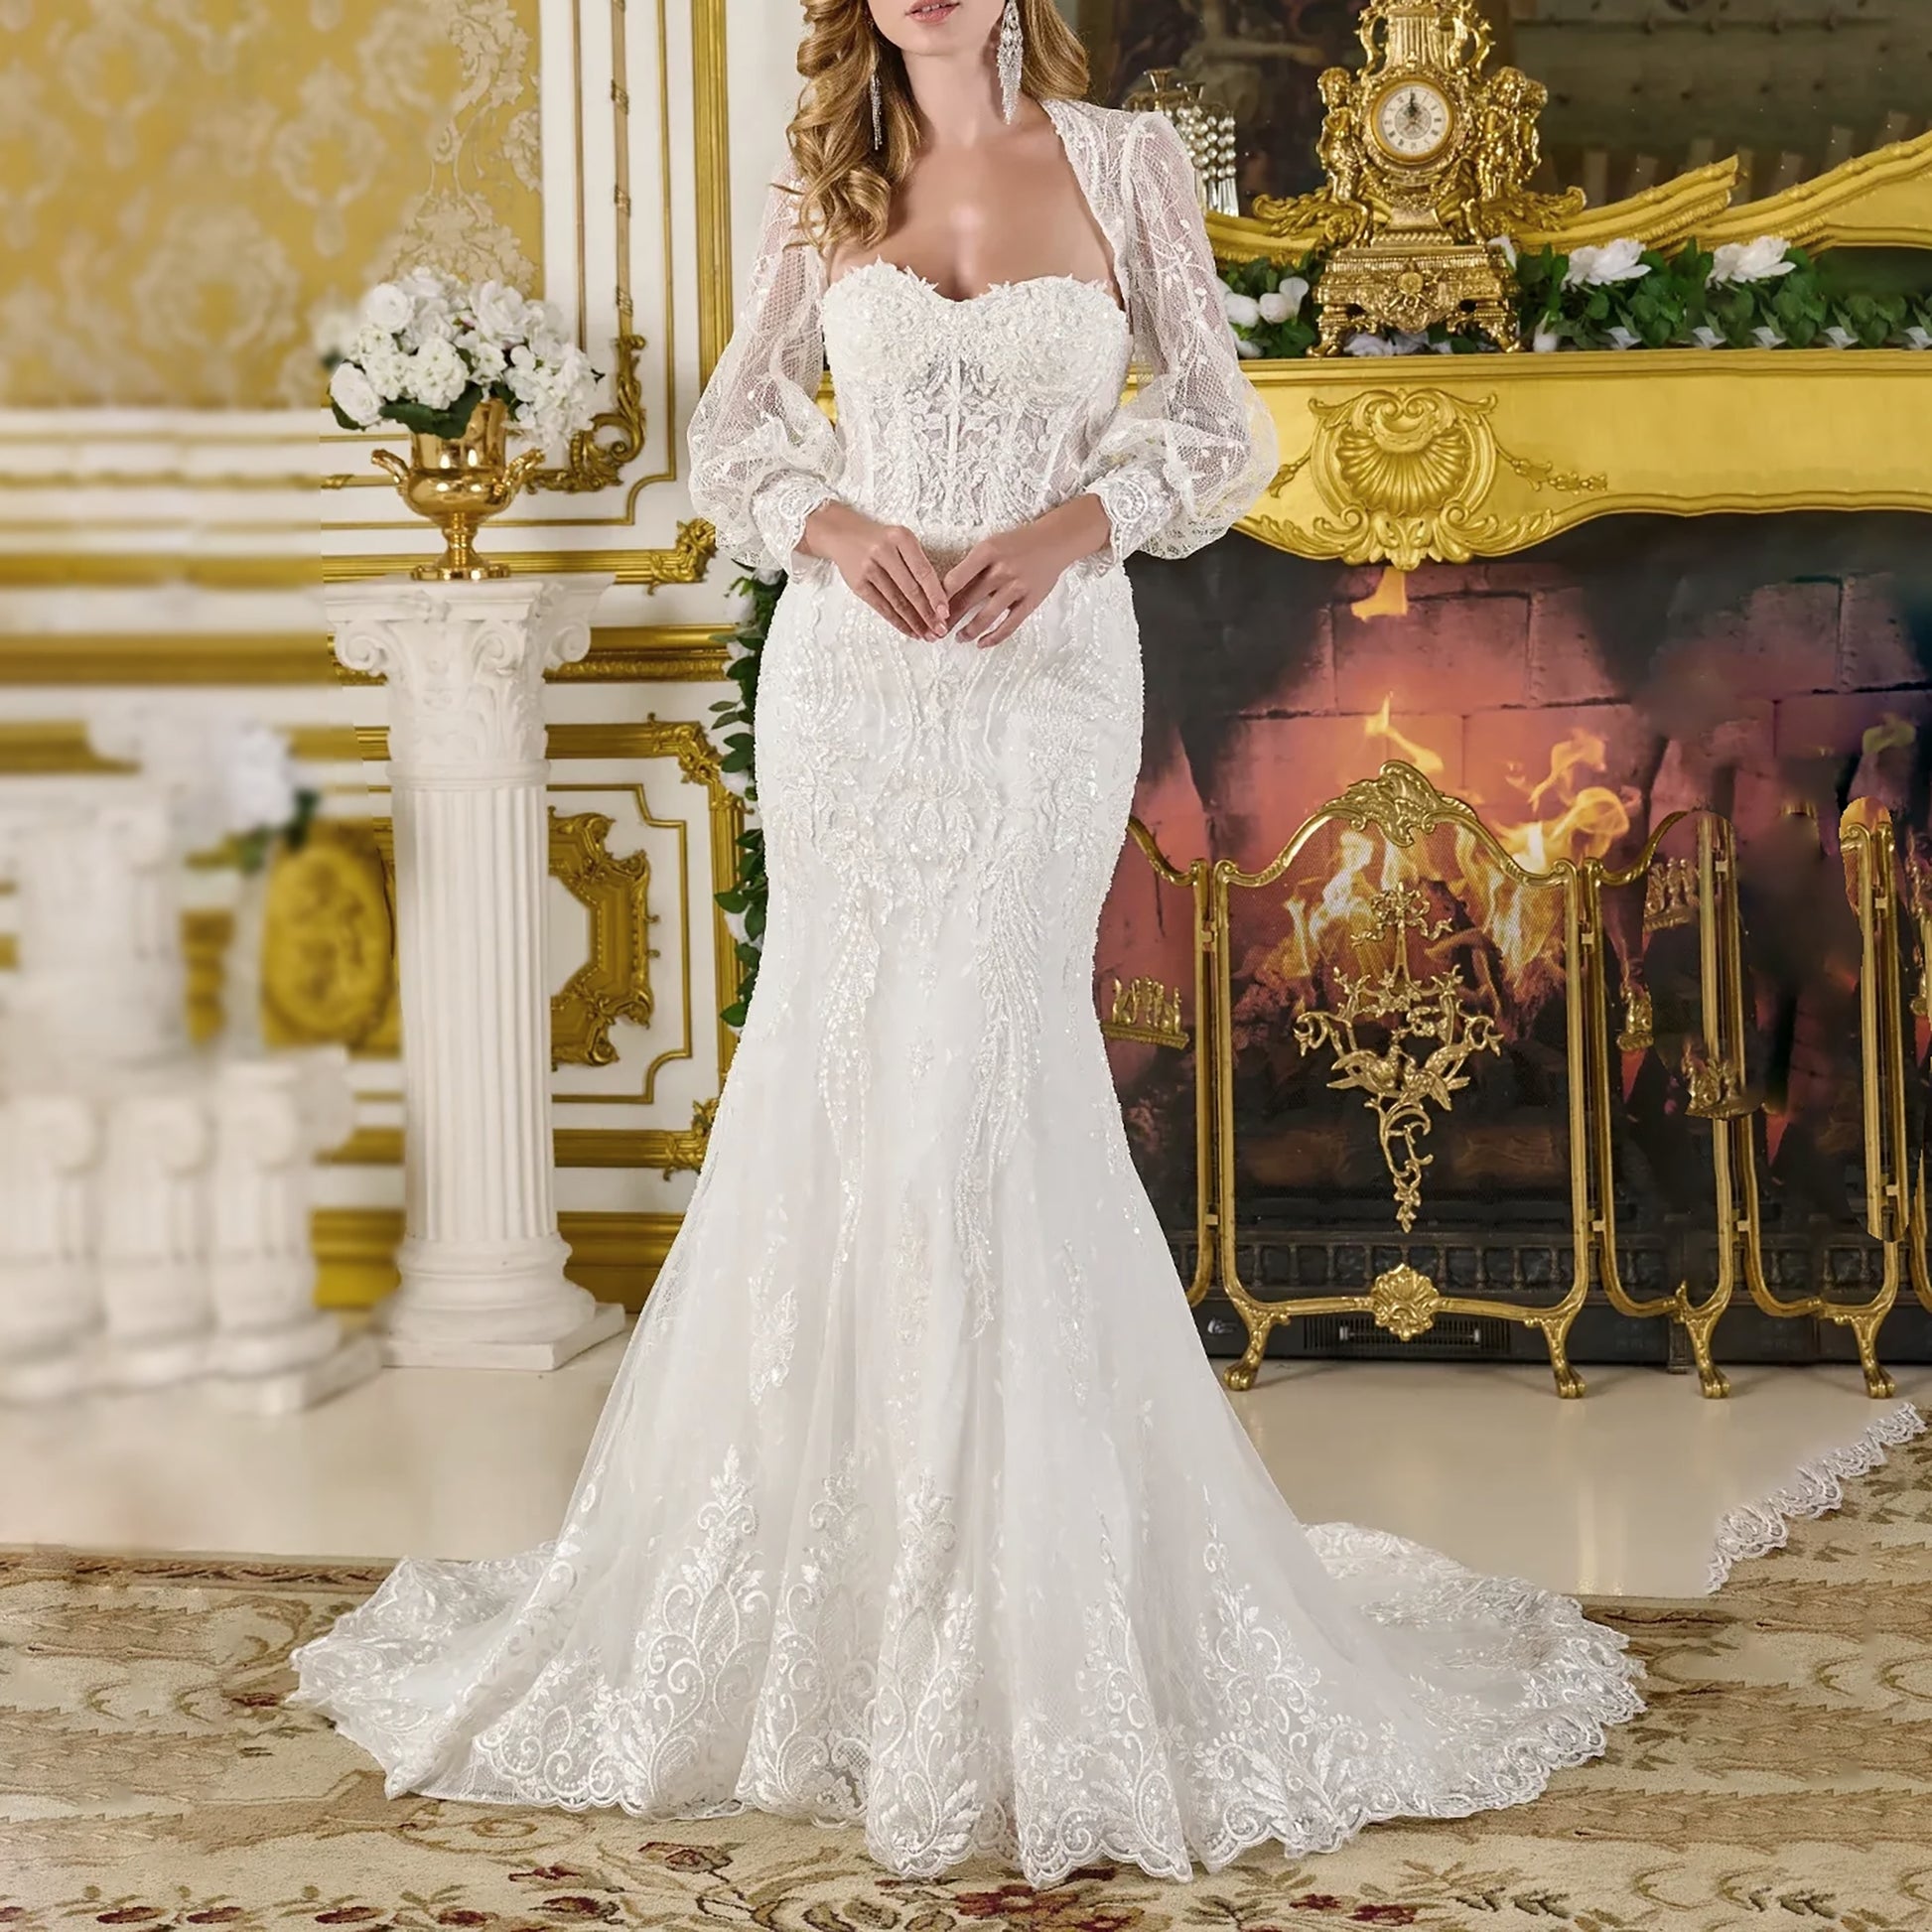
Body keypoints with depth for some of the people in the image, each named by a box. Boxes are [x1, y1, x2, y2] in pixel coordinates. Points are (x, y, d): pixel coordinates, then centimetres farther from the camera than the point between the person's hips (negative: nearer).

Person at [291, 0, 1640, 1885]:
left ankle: (1018, 1597, 3)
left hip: (1043, 679, -3)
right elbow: (734, 421, 14)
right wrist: (828, 522, -7)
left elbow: (1219, 421, 4)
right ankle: (860, 1562, 16)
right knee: (856, 1082, 3)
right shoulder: (825, 190, 9)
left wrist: (1080, 520, -14)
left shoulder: (1124, 163, 2)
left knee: (971, 1079, -9)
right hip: (850, 678, 3)